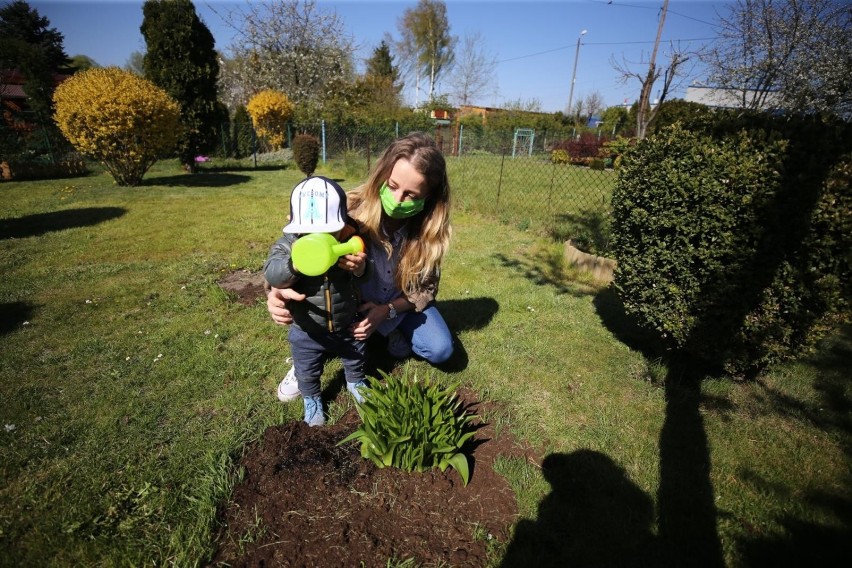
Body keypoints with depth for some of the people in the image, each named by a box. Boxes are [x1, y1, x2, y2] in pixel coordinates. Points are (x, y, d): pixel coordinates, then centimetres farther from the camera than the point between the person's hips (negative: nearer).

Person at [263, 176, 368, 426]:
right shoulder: (287, 245, -20)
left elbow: (364, 271, -13)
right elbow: (271, 274, -32)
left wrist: (360, 266, -38)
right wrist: (294, 264, -52)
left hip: (347, 325, 1)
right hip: (307, 331, -1)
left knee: (356, 358, 27)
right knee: (307, 371, 20)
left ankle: (355, 382, 60)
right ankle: (312, 399, 51)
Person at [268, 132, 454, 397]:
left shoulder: (430, 226, -23)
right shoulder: (351, 210, -29)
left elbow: (426, 288, -12)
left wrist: (387, 310, -29)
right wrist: (278, 291, -44)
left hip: (402, 303, 2)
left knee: (440, 350, -17)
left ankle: (395, 331, 16)